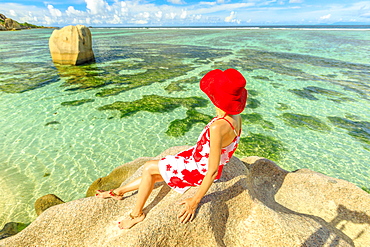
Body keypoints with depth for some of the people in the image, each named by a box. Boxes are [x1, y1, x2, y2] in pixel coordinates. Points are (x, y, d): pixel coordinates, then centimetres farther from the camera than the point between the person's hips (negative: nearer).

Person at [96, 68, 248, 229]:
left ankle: (137, 213, 24)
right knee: (155, 174, 15)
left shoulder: (218, 127, -34)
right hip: (200, 161, 8)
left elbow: (213, 171, -30)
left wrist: (195, 201, -19)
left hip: (198, 169, -8)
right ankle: (118, 191, 36)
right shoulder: (236, 118, -7)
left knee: (149, 168, 4)